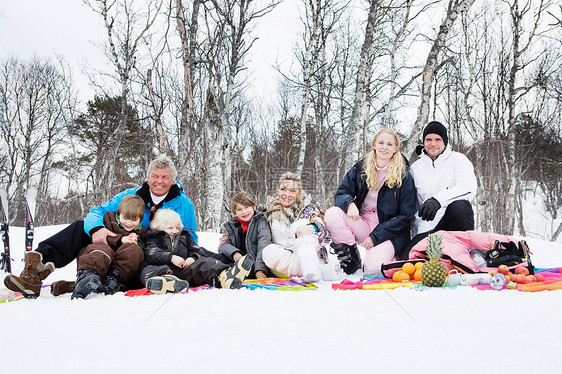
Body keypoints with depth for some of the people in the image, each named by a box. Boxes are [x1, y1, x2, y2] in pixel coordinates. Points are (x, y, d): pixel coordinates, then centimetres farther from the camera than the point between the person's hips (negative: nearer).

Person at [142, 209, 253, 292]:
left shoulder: (185, 236, 33)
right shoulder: (152, 239, 21)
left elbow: (197, 251, 21)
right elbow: (153, 254, -1)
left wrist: (193, 258, -4)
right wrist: (171, 257, -18)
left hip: (186, 269, 3)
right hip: (165, 268, -2)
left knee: (204, 262, -27)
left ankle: (223, 277, -62)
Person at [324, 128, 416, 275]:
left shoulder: (404, 177, -3)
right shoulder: (360, 168, 6)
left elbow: (406, 216, -6)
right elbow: (341, 193, 5)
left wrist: (375, 236, -14)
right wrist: (349, 203, -22)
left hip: (390, 231, -3)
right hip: (362, 223, 3)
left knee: (374, 268, -28)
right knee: (332, 214, -25)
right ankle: (350, 255, -6)